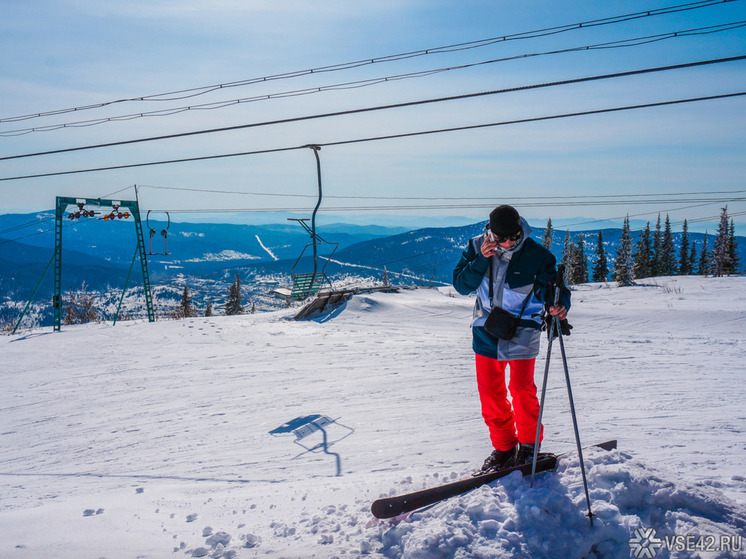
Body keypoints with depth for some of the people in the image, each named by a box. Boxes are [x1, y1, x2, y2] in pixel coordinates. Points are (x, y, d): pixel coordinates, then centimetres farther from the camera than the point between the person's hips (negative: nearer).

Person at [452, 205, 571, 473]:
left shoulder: (536, 254, -12)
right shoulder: (478, 246, -6)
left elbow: (551, 287, -10)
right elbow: (461, 285, -8)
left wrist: (558, 305, -33)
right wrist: (481, 260, -22)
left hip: (522, 332, -3)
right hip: (486, 330, 3)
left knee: (522, 389, 2)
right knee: (489, 391, 8)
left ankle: (529, 444, 24)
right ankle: (503, 446, 25)